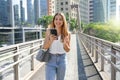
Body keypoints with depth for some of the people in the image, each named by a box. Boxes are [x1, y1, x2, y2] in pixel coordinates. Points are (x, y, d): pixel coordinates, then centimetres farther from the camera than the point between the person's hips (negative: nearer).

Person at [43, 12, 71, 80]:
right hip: (51, 59, -1)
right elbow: (44, 47, -5)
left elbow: (68, 50, 1)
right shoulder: (49, 31, -4)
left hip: (62, 59, 2)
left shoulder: (67, 33, -2)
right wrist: (50, 40, -24)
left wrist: (65, 43, -20)